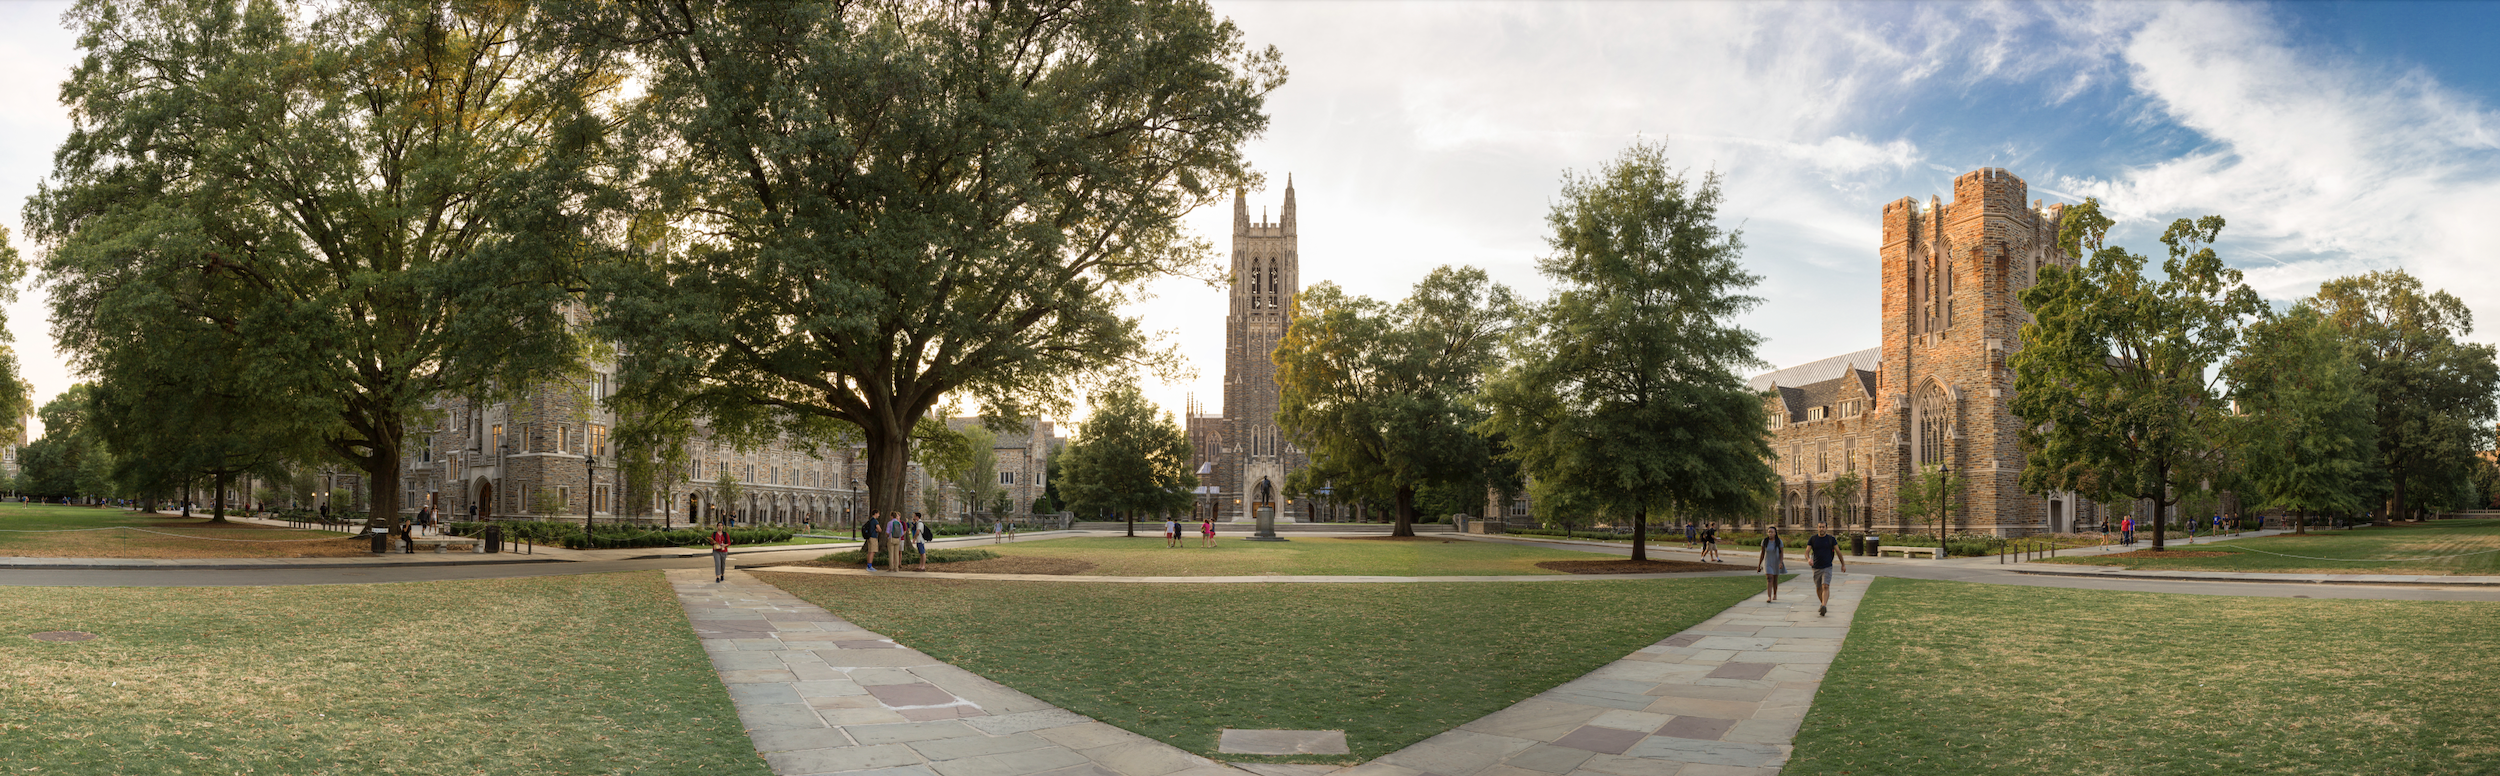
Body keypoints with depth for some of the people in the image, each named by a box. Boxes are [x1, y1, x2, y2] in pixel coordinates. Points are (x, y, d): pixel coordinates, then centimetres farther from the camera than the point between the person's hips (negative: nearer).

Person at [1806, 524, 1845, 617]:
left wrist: (1843, 564, 13)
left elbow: (1838, 552, 7)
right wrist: (1808, 559, -27)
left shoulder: (1831, 539, -1)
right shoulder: (1812, 539, 1)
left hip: (1827, 567, -3)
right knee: (1818, 588, 13)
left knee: (1825, 586, -19)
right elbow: (1806, 552, -4)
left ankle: (1824, 606, -32)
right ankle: (1823, 603, 36)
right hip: (1816, 568, 3)